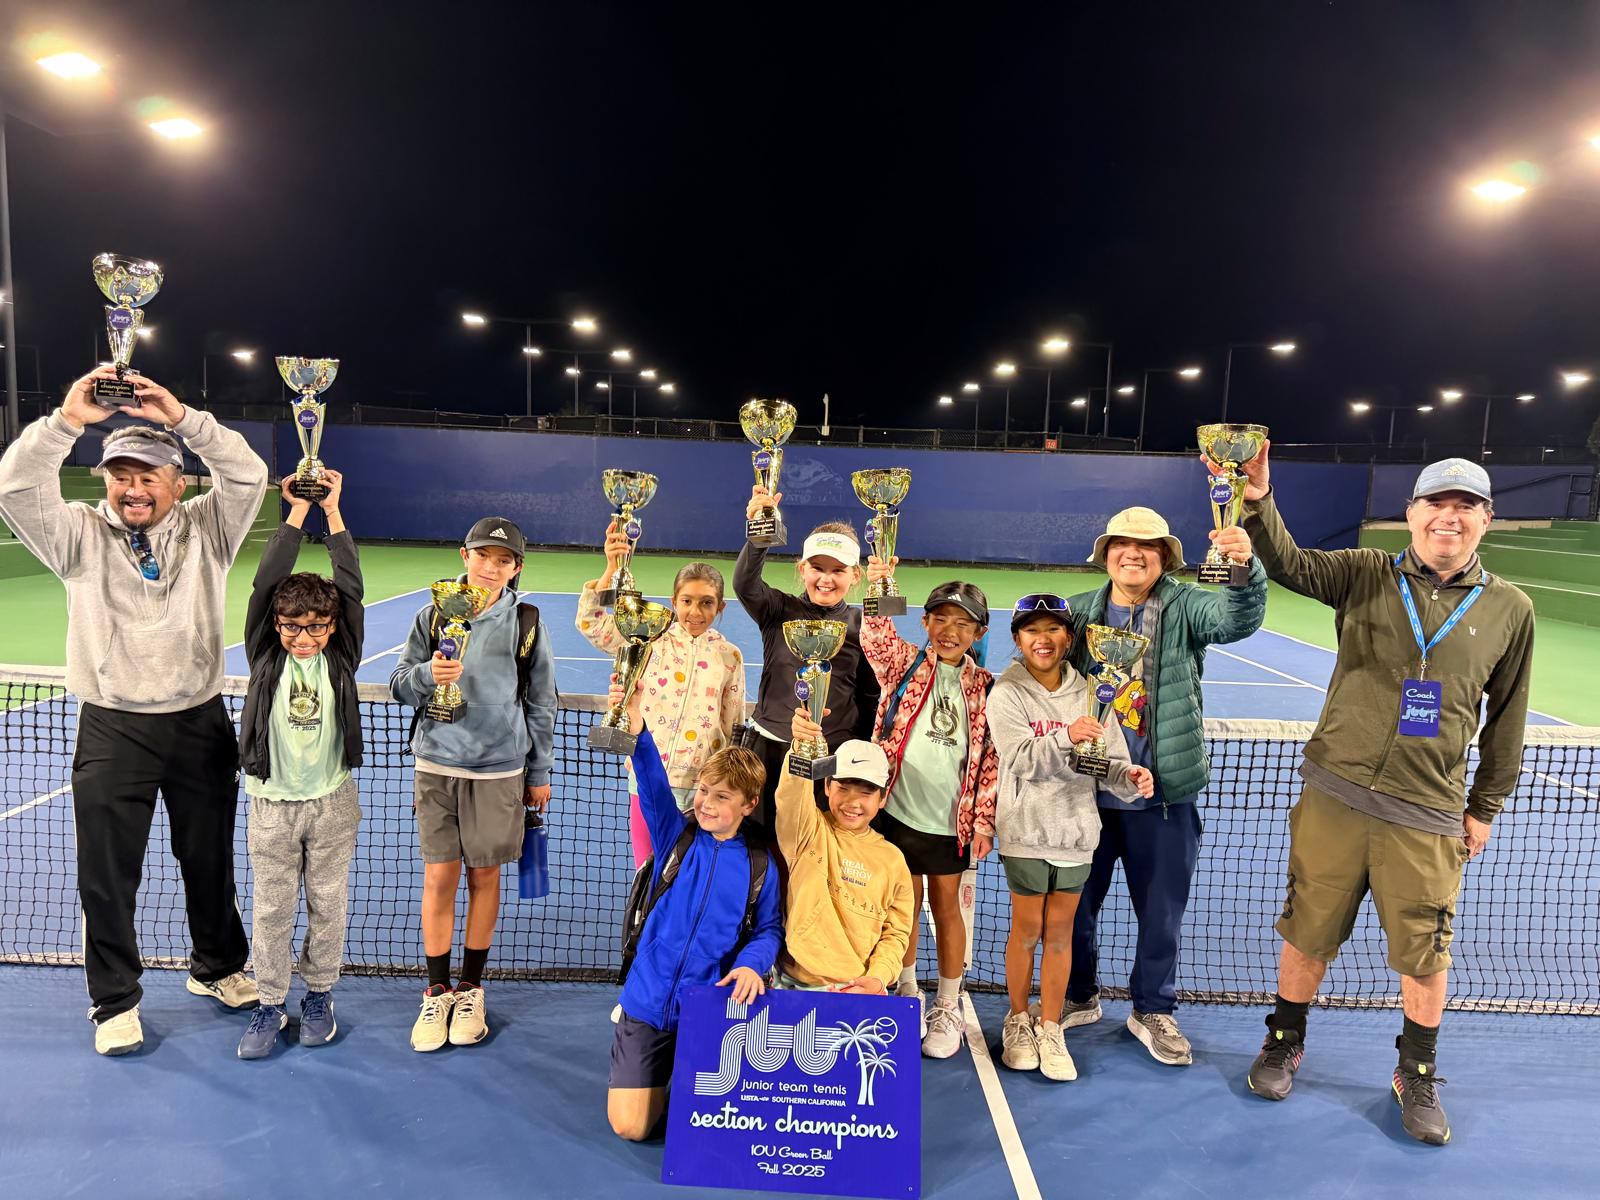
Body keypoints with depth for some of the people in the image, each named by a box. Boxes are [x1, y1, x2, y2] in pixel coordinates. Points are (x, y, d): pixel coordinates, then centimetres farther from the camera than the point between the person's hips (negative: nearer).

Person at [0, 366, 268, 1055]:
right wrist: (67, 420, -23)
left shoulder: (206, 530, 1)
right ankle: (114, 1001, 25)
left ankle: (217, 967, 36)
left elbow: (248, 476, -14)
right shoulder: (81, 535, 1)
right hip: (112, 732, 0)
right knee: (107, 874, 7)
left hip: (200, 724, 1)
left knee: (210, 860, 15)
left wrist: (183, 418, -22)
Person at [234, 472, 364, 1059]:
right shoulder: (266, 656, -4)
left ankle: (318, 995, 28)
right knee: (271, 909, 8)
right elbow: (265, 584, -13)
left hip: (332, 801, 0)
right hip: (272, 802, 0)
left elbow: (350, 588, -11)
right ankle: (270, 1004, 24)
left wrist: (332, 511, -12)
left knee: (327, 905, 10)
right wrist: (296, 512, -17)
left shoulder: (340, 657, -3)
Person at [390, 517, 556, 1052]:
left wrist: (539, 773, 6)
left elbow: (541, 703, 4)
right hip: (438, 764, 1)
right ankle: (437, 992, 21)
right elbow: (399, 685, 6)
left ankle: (471, 989, 25)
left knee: (484, 875, 8)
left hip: (500, 770, 0)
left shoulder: (526, 624, -1)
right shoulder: (432, 616, 2)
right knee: (439, 876, 4)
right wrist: (428, 674, -17)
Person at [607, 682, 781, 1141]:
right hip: (648, 1001, 1)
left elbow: (768, 928, 5)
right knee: (629, 1125, -1)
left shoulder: (760, 863, -1)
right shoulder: (675, 832, -3)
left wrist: (752, 963, -18)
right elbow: (654, 785, -20)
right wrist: (636, 724, -38)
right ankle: (659, 1072, 30)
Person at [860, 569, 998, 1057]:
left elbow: (991, 759, 4)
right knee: (905, 904, 13)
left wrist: (983, 819, 1)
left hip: (950, 820, 1)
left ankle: (948, 1009, 28)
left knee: (946, 907, 12)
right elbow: (876, 637, -22)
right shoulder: (904, 663, -2)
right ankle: (906, 992, 34)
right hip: (898, 810, 0)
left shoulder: (985, 688, 1)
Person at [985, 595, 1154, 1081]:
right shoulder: (1007, 693, -7)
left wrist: (1130, 777, -20)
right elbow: (1020, 758, -19)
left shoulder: (1087, 694, 3)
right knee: (1026, 930, 9)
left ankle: (1050, 1029, 27)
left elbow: (1110, 760, 1)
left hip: (1076, 831, 3)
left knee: (1060, 933, 11)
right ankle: (1017, 1021, 30)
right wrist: (1065, 737, -34)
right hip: (1026, 831, -3)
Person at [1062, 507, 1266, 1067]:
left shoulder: (1185, 607, -5)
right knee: (1075, 902, 15)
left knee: (1162, 911, 12)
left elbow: (1239, 618, -25)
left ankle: (1152, 1009, 35)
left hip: (1163, 794, -1)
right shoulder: (1079, 612, 1)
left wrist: (1246, 569, -44)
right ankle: (1078, 998, 38)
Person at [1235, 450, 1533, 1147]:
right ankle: (1284, 1044, 33)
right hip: (1334, 796, -1)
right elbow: (1289, 564, -18)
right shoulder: (1365, 576, 0)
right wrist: (1258, 501, -35)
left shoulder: (1510, 610, 4)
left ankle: (1417, 1076, 34)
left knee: (1425, 956, 10)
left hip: (1427, 816, 1)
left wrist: (1486, 807, 11)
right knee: (1308, 934, 11)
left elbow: (1505, 718, 10)